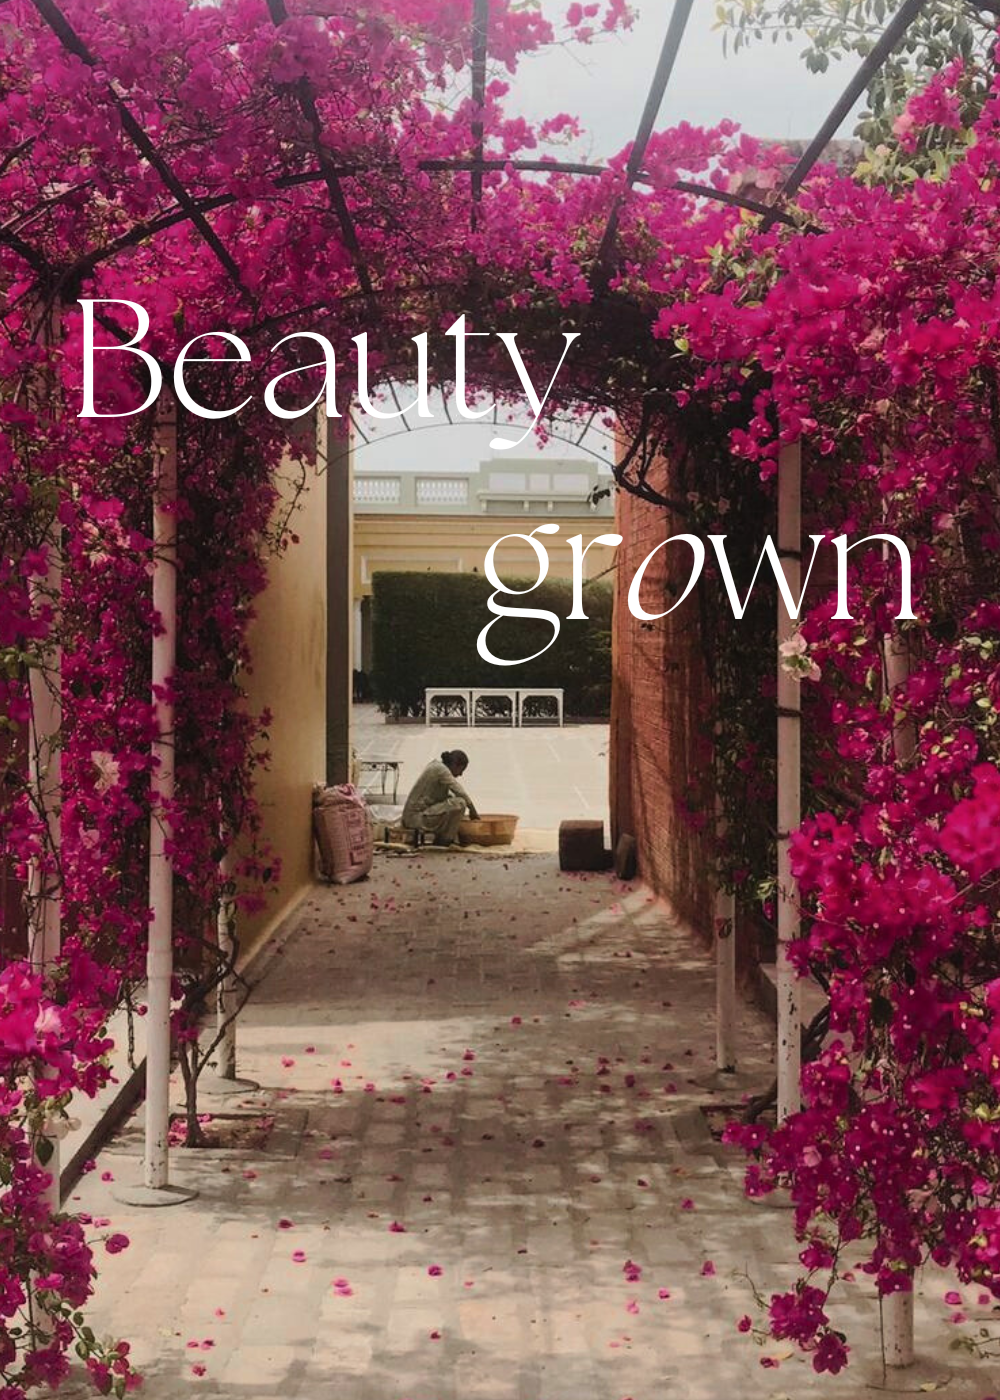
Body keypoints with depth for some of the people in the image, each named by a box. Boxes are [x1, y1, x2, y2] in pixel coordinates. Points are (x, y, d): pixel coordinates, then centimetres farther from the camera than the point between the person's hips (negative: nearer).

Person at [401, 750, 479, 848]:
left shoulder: (436, 765, 15)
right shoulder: (441, 770, -14)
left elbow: (444, 796, 24)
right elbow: (461, 793, -18)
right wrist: (473, 810, -2)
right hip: (417, 817, -10)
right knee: (459, 804, -20)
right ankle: (445, 840, -6)